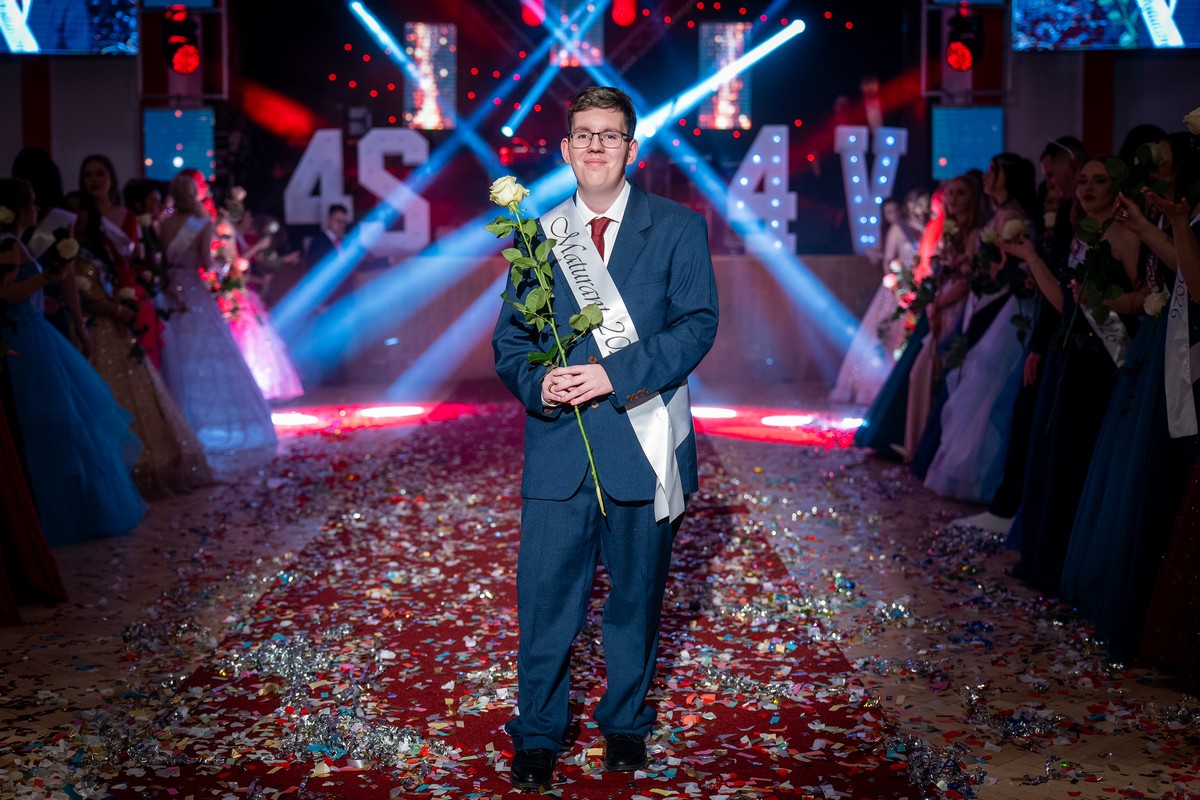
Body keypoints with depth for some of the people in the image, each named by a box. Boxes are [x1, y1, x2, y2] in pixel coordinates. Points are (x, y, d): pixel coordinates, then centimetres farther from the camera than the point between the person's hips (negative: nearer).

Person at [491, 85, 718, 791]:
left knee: (637, 594, 12)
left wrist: (615, 374, -19)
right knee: (546, 594, 1)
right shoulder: (539, 236, 10)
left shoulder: (678, 228, 2)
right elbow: (510, 339, 11)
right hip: (559, 443, 1)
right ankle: (539, 733, 17)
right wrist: (536, 383, -11)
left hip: (644, 441, -1)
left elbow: (698, 323, -8)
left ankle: (627, 721, 31)